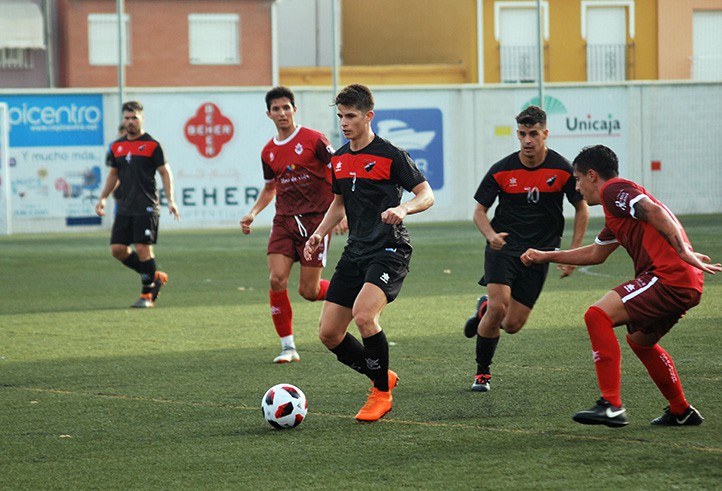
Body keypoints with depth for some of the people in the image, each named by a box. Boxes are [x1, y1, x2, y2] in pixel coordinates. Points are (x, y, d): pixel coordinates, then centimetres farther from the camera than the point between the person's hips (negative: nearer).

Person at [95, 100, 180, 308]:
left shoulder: (152, 145, -4)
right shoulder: (117, 146, 13)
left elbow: (165, 173, -2)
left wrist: (170, 200, -11)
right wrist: (102, 198, 15)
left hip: (146, 207, -6)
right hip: (125, 208, 6)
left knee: (143, 248, -9)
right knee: (117, 248, 0)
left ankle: (147, 295, 2)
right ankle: (154, 277, 17)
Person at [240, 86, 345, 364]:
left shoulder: (313, 140, -6)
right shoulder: (269, 151, 11)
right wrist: (253, 214, 11)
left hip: (316, 220, -4)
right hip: (284, 222, 5)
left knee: (308, 291, -6)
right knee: (276, 280, -14)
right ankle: (288, 347, -5)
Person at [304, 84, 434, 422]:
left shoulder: (390, 155, -8)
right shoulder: (339, 160, 12)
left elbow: (427, 194, -7)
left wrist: (403, 208, -27)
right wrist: (320, 233, 12)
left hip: (389, 251, -7)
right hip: (356, 251, 7)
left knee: (363, 314, -29)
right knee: (329, 333, 0)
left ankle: (381, 392, -9)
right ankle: (383, 377, 22)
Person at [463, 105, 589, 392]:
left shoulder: (562, 169, -7)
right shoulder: (502, 170, -7)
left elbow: (581, 209, 5)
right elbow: (479, 211, 2)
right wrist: (491, 235, -19)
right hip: (504, 247, -1)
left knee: (512, 325, -3)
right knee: (499, 307, -22)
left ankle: (484, 310, 34)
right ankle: (482, 372, -2)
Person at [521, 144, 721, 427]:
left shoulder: (614, 190, -2)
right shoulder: (617, 204, 29)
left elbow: (654, 210, -19)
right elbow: (596, 253, 41)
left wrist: (683, 252, -27)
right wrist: (546, 256, 46)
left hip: (668, 277, -11)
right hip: (686, 285, 11)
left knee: (598, 315, -17)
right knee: (639, 340, 30)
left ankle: (612, 406, -22)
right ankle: (681, 412, 39)